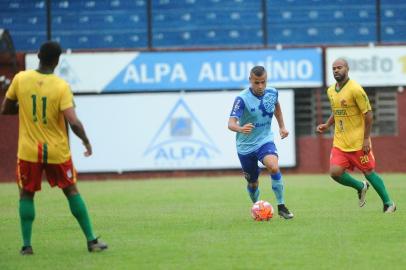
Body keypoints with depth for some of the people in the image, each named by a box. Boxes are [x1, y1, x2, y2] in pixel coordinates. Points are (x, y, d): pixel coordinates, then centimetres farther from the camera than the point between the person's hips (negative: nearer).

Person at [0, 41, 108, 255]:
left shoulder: (20, 79, -7)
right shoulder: (62, 86, -12)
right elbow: (73, 122, -18)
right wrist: (86, 141, -1)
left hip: (28, 151, 0)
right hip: (57, 151, 0)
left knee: (26, 195, 15)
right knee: (72, 192, 15)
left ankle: (26, 245, 6)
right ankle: (91, 240, 14)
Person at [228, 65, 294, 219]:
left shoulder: (272, 93, -6)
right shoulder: (242, 99, -21)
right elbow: (231, 123, -31)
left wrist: (282, 126, 17)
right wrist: (241, 129, -52)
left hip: (265, 140, 1)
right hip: (246, 145, -1)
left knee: (274, 167, -28)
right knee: (253, 183, 10)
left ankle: (281, 207, -16)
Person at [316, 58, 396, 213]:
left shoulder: (355, 89, -16)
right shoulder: (331, 91, 7)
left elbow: (368, 114, -14)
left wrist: (366, 139, -16)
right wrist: (327, 125, 5)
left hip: (358, 142, -6)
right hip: (340, 142, 6)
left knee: (368, 172, 2)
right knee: (335, 172, -9)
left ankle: (388, 204, 18)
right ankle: (361, 187, 19)